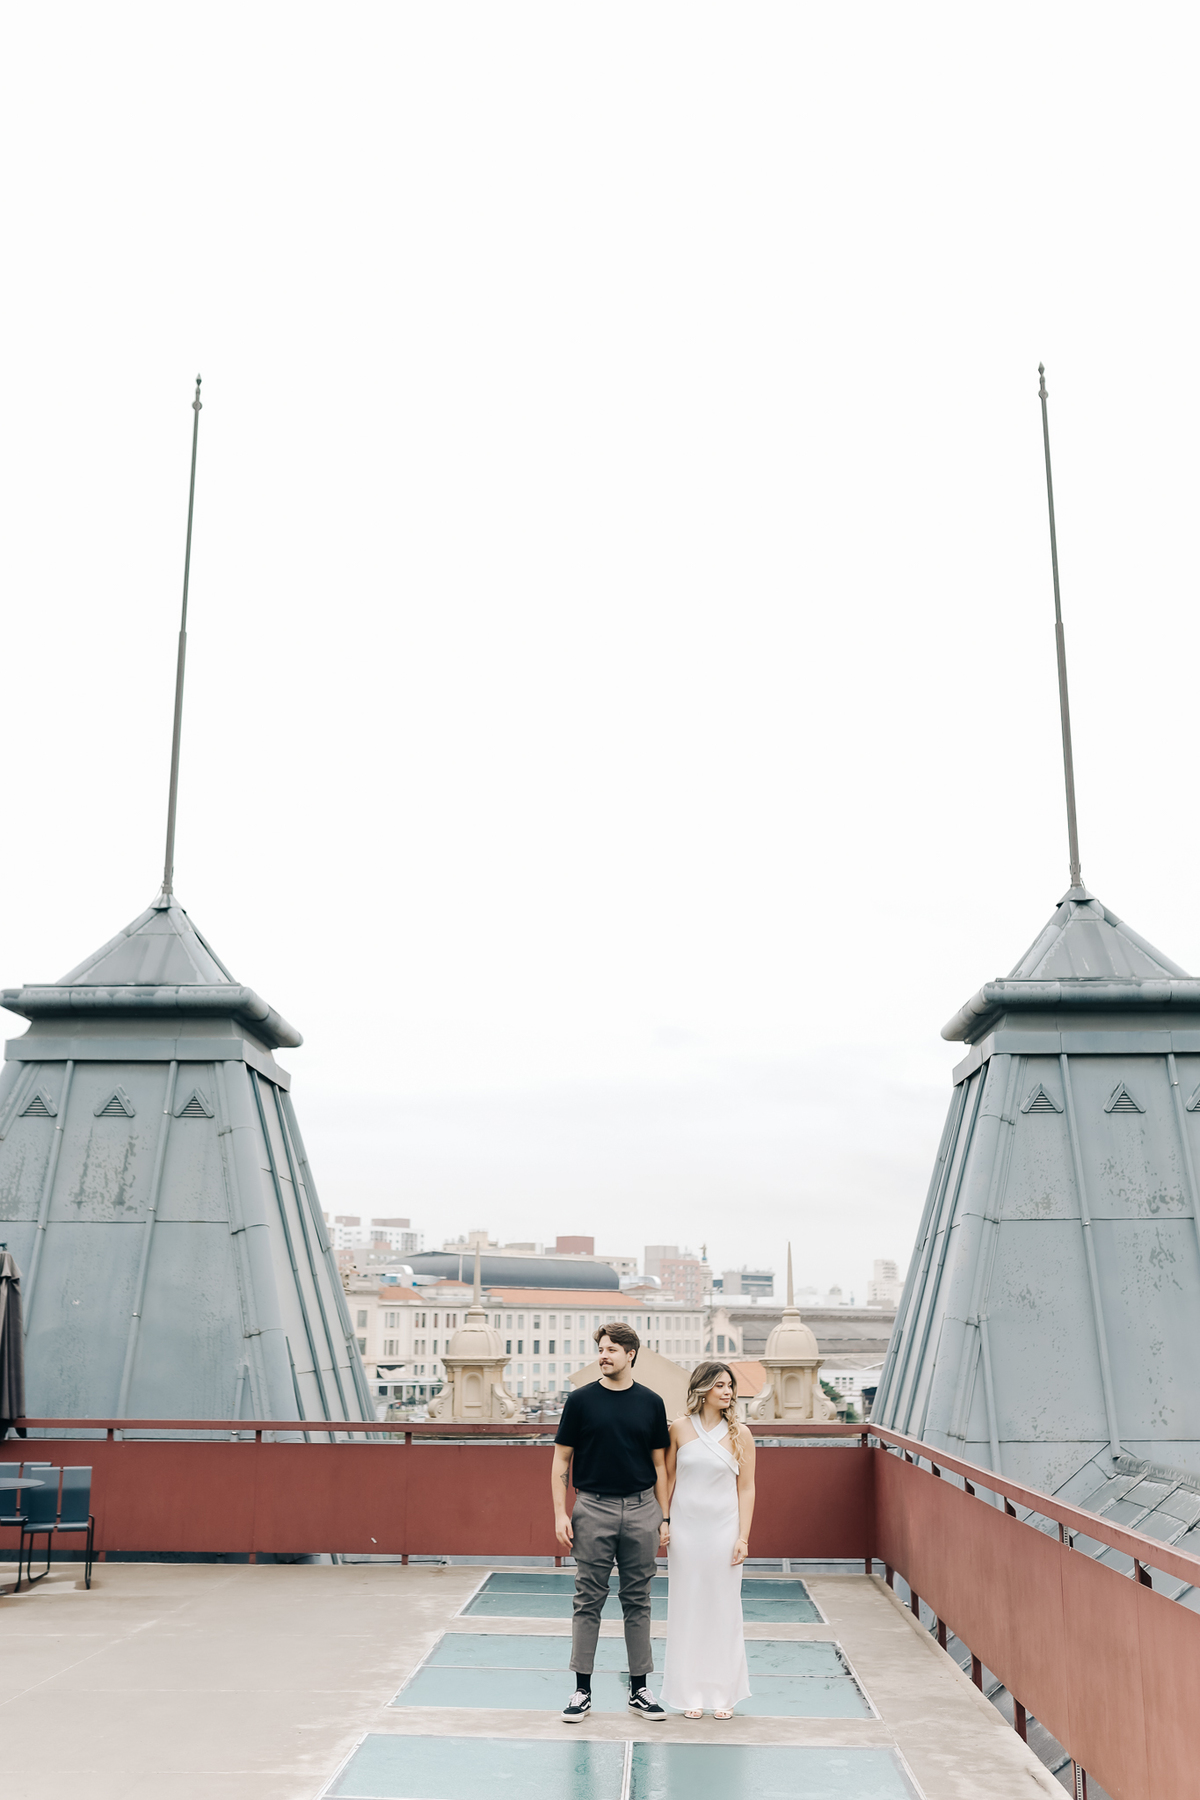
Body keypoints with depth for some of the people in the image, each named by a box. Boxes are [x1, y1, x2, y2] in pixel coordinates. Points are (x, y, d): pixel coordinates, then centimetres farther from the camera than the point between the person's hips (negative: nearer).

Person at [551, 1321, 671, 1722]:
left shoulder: (650, 1403, 4)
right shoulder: (581, 1400, -1)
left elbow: (659, 1464, 9)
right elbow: (561, 1460, 1)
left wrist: (664, 1517, 5)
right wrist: (560, 1513, -6)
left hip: (641, 1510, 2)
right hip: (594, 1509, -1)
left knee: (638, 1601, 8)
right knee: (589, 1601, 3)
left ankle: (639, 1688, 17)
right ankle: (582, 1689, 12)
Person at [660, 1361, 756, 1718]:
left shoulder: (740, 1434, -2)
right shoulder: (680, 1428, -1)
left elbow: (746, 1488, 0)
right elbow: (669, 1479, 7)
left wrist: (743, 1537, -5)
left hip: (723, 1529, 0)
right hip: (685, 1529, 1)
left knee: (723, 1609, 5)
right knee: (687, 1609, 5)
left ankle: (723, 1694, 18)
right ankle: (691, 1693, 17)